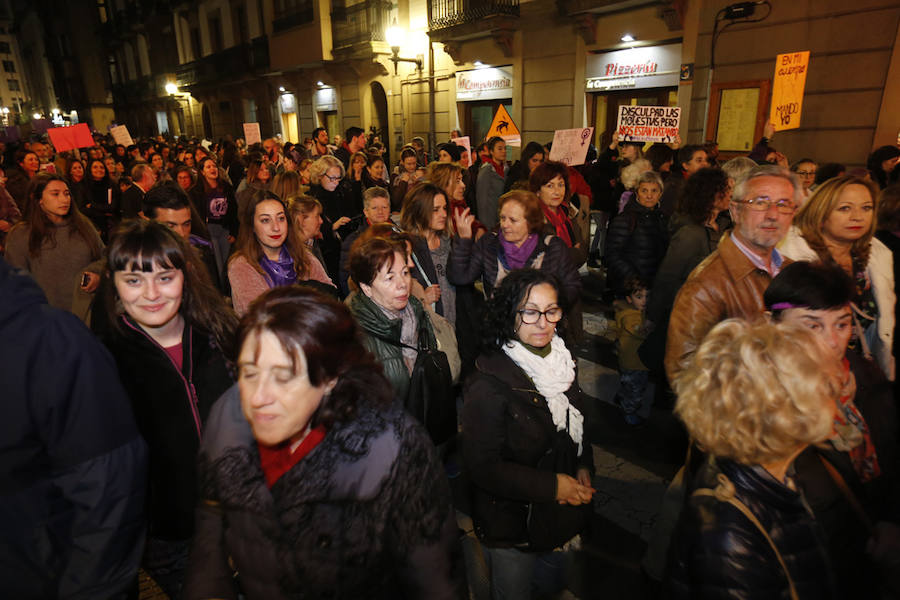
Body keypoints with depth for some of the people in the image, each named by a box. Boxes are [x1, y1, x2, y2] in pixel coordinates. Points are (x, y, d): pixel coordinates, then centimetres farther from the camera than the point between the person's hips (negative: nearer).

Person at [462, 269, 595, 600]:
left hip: (561, 515, 7)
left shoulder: (561, 360, -4)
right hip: (511, 527, -6)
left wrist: (583, 466, -5)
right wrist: (552, 485, -24)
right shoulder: (489, 386, -28)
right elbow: (482, 466, -24)